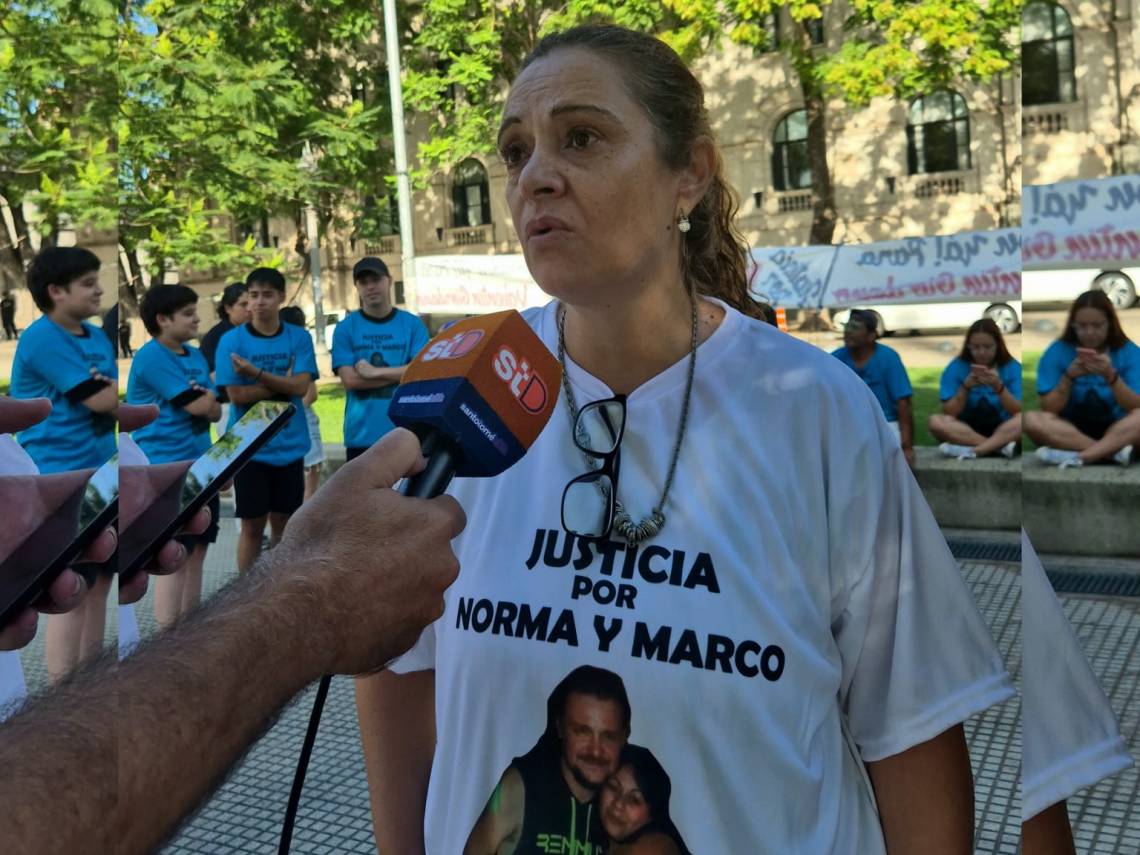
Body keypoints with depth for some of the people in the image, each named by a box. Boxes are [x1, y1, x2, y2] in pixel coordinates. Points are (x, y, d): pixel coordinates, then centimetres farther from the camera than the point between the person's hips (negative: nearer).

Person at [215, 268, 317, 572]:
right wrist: (283, 381, -9)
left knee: (283, 521, 12)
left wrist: (256, 372, -20)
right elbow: (236, 395, -11)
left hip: (289, 446, 2)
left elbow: (301, 387, -11)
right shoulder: (231, 340, -4)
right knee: (253, 525, 4)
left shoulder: (299, 338, 1)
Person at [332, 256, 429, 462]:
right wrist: (401, 374, -8)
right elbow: (349, 379, -8)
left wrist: (375, 372, -13)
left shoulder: (413, 325, 3)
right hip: (362, 435, 0)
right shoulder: (345, 328, 2)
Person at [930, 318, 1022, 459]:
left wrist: (998, 386, -25)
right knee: (936, 421, -29)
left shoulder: (1012, 367, -3)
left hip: (1003, 430, 0)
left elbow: (1018, 412, -11)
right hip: (967, 429, 0)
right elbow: (949, 413, -7)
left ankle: (971, 450, -33)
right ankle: (1000, 447, -31)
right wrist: (965, 387, -22)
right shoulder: (956, 367, -3)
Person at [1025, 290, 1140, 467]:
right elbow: (1049, 409, -6)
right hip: (1071, 430, 0)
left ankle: (1076, 456, -32)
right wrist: (1068, 377, -21)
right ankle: (1114, 452, -28)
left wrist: (1111, 376, -25)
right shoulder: (1056, 351, -3)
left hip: (1116, 431, 0)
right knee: (1032, 420, -30)